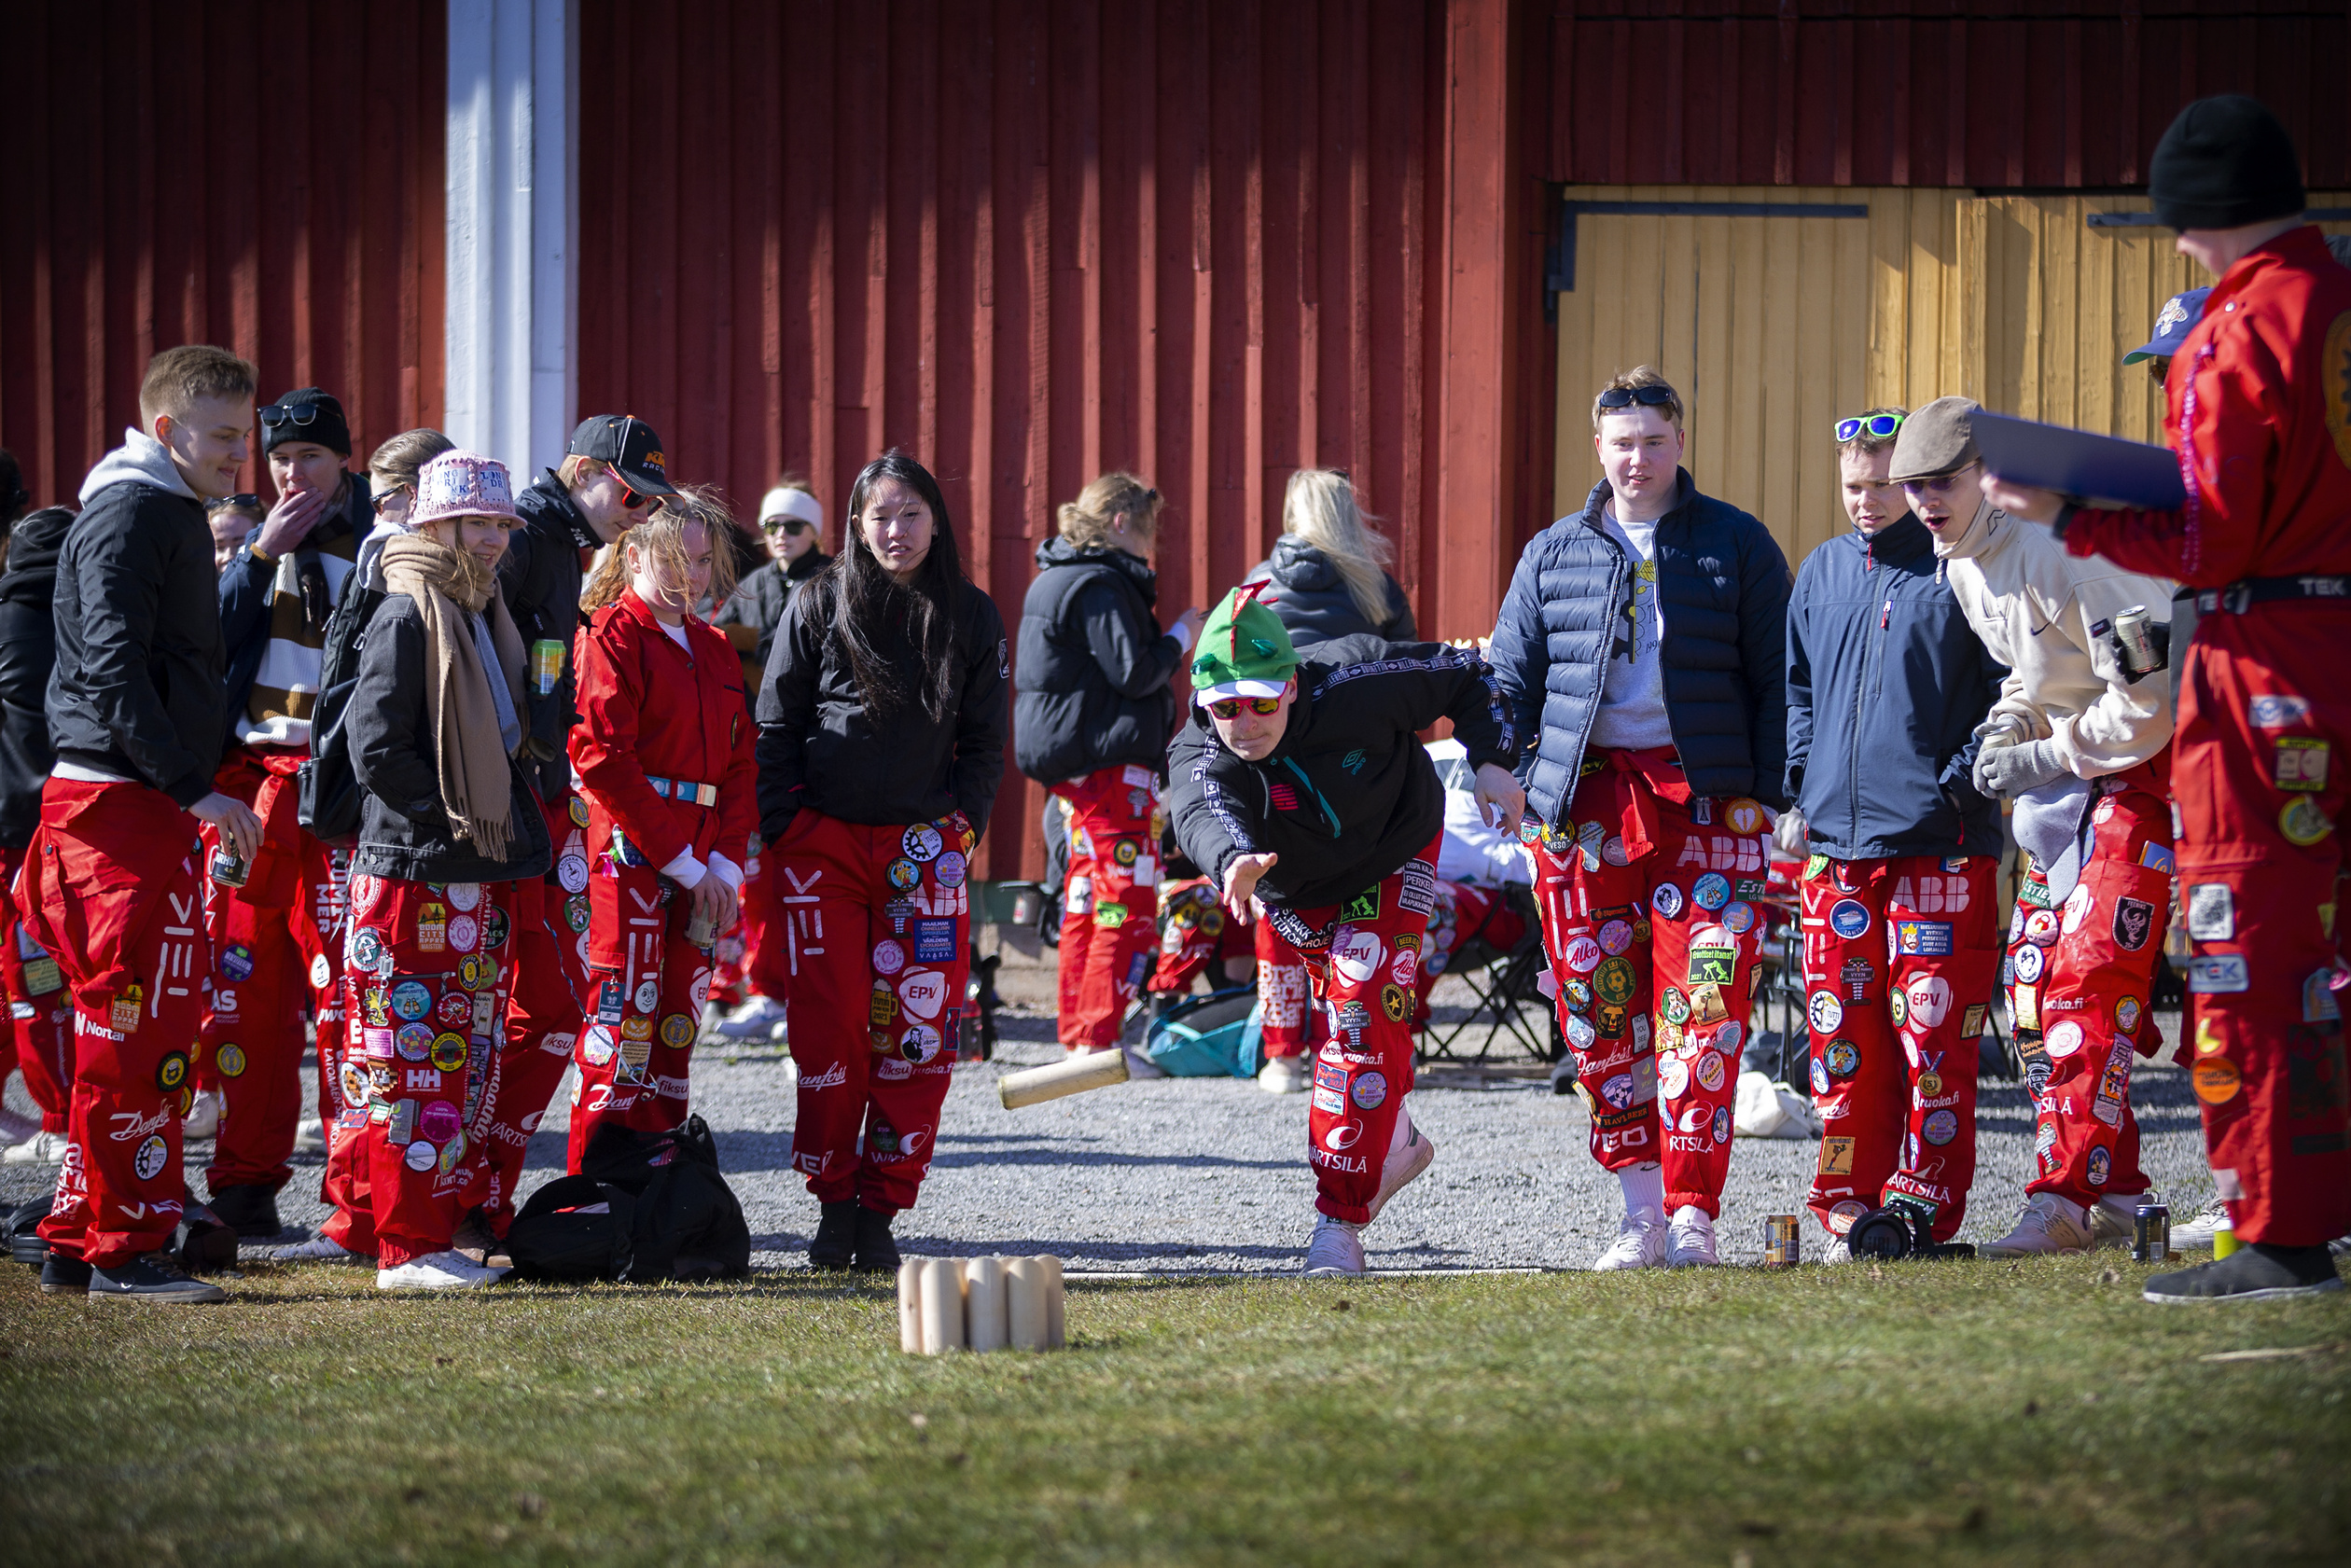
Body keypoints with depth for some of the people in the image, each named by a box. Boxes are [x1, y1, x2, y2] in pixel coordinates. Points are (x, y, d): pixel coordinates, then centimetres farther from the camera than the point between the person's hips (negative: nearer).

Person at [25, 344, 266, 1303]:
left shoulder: (175, 515, 20)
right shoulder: (129, 515, -11)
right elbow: (114, 671, -20)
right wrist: (194, 788, -22)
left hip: (152, 804, 10)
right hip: (121, 801, -10)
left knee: (128, 1034, 11)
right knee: (138, 1032, -9)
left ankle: (76, 1242, 15)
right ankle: (125, 1251, -6)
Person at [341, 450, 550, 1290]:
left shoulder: (487, 617, 17)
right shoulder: (407, 617, -11)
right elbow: (377, 749, -18)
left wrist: (517, 829, 13)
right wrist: (454, 816, -14)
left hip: (481, 876, 9)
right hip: (415, 873, -9)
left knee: (469, 1065, 10)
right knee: (415, 1067, -6)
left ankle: (444, 1233, 15)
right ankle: (407, 1248, -4)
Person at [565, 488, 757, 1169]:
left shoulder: (714, 649, 18)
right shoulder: (613, 636, -5)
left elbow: (740, 764, 15)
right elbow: (601, 756, -14)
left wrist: (726, 862, -1)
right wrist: (682, 861, -14)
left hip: (700, 872, 7)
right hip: (631, 854, -7)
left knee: (676, 1030, 8)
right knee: (623, 1026, -9)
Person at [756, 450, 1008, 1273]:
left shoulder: (971, 617, 7)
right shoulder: (819, 607, 2)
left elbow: (985, 739, 13)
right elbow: (775, 729, 5)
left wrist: (963, 820, 2)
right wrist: (782, 828, -2)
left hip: (924, 847, 1)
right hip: (823, 842, -1)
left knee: (918, 1034, -5)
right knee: (829, 1028, -6)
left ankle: (881, 1207, 3)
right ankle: (833, 1203, 5)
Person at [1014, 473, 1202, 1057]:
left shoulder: (1056, 580, 17)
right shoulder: (1100, 586, -15)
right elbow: (1133, 673, -20)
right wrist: (1180, 638, -6)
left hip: (1073, 763, 11)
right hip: (1112, 763, -11)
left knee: (1088, 900, 15)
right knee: (1128, 904, -9)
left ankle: (1077, 1033, 17)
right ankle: (1098, 1039, -12)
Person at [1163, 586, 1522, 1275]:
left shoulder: (1356, 682, -32)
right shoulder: (1198, 756, -34)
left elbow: (1465, 675, -15)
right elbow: (1202, 814, -60)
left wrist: (1491, 762, -28)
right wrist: (1232, 861, -82)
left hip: (1392, 860, -2)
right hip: (1298, 895, 2)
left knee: (1365, 1016, -16)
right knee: (1347, 1013, 13)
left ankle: (1340, 1220, -14)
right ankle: (1397, 1142, 44)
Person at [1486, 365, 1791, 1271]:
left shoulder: (1736, 545, 7)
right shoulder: (1553, 554, 13)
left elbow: (1774, 678, 7)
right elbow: (1510, 677, 18)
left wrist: (1763, 789, -1)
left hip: (1706, 796, -3)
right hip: (1585, 792, 3)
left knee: (1701, 1006, -10)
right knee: (1599, 1009, 0)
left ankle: (1692, 1213, -7)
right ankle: (1640, 1210, 8)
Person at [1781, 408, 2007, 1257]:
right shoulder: (1821, 573, 15)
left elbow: (2009, 697, -1)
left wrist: (1959, 786, -11)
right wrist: (1799, 793, 12)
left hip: (1939, 840, -5)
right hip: (1835, 840, 5)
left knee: (1931, 1031, -6)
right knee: (1842, 1034, 4)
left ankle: (1921, 1206, -1)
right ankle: (1851, 1211, 9)